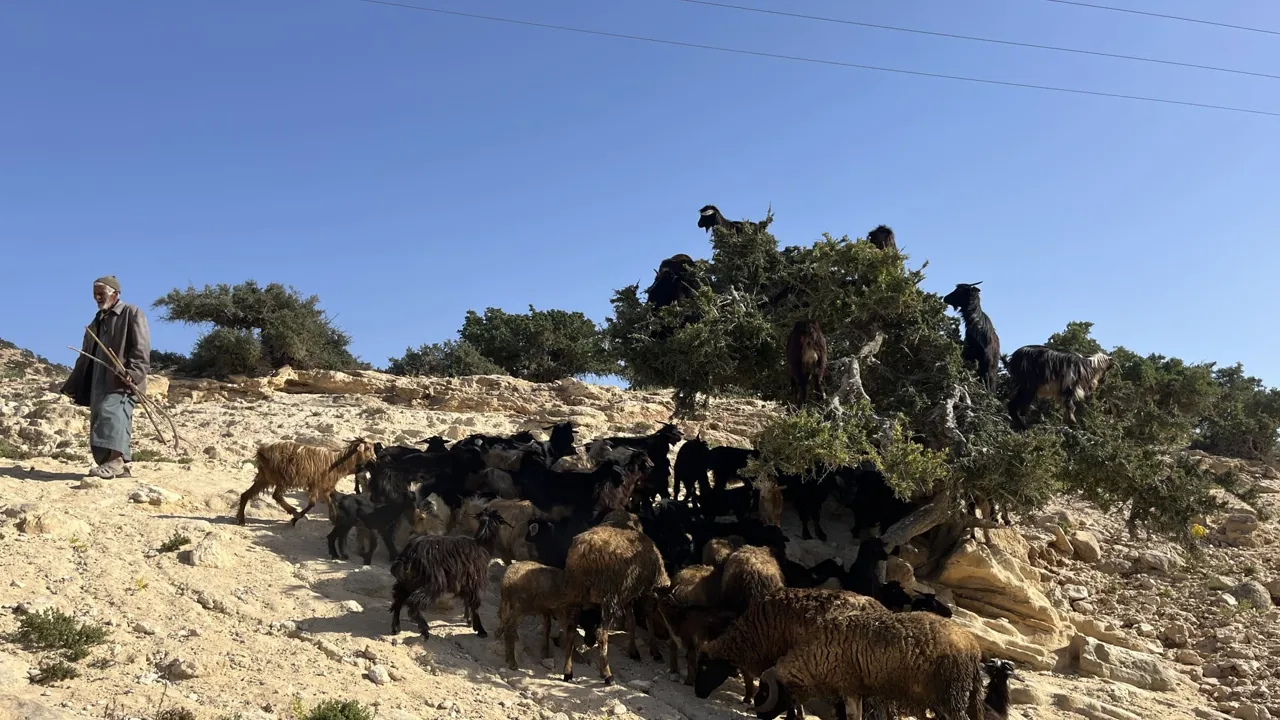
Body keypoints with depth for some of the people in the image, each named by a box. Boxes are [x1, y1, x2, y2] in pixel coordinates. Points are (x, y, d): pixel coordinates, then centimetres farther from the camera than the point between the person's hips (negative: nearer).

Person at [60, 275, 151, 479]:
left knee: (112, 413, -26)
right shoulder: (97, 322, 26)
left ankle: (114, 461, -38)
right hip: (99, 381, 8)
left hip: (121, 380, -8)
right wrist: (71, 385, 23)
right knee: (100, 419, 1)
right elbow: (85, 357, 28)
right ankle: (121, 466, 0)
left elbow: (141, 347, -10)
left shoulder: (131, 313, 2)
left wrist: (132, 372, -24)